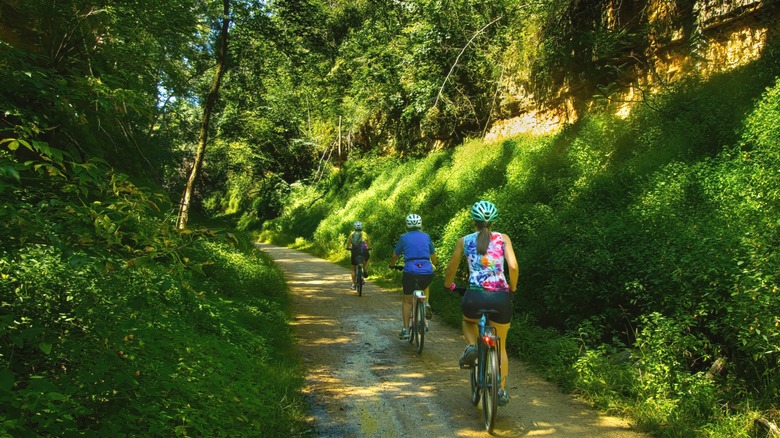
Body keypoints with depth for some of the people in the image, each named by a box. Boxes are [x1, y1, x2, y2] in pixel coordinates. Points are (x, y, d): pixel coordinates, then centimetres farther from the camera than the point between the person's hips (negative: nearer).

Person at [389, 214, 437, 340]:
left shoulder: (404, 237, 9)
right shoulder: (426, 237, 14)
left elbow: (395, 255, 18)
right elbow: (433, 255, 28)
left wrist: (391, 265, 39)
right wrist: (434, 265, 48)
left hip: (410, 272, -2)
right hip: (427, 273, 2)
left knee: (407, 301, 16)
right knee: (424, 286, 36)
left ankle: (405, 329, 11)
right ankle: (426, 304, 12)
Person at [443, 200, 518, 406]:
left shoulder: (464, 241, 10)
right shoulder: (503, 239, 7)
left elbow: (451, 268, 16)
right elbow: (513, 266, -6)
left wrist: (448, 284, 36)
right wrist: (512, 288, 11)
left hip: (474, 296, -1)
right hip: (500, 297, 1)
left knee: (468, 321, 37)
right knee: (500, 346, 23)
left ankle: (471, 346, 8)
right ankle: (501, 391, 24)